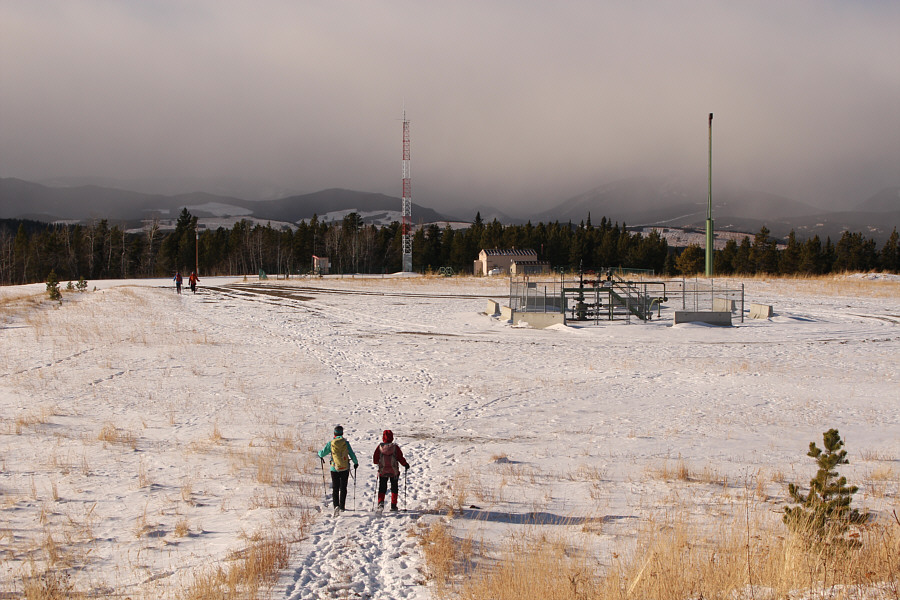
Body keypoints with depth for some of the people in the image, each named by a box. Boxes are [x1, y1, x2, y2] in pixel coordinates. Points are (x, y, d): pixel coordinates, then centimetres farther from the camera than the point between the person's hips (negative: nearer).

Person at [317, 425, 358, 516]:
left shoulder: (331, 443, -7)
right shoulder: (345, 443, -6)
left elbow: (322, 453, -2)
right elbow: (352, 454, -2)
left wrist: (320, 454, 23)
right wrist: (356, 463, 17)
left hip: (335, 469, 0)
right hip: (345, 469, 1)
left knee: (335, 489, 8)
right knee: (343, 488, 14)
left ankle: (336, 506, -11)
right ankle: (342, 507, 15)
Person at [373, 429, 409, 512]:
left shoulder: (380, 447, -7)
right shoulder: (395, 447, -10)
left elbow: (375, 459, 1)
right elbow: (400, 458, -5)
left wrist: (378, 463, 23)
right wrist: (405, 464, 13)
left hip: (382, 471, 0)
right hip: (394, 471, 0)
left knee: (382, 489, 8)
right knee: (394, 488, 15)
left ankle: (381, 503, -14)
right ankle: (393, 505, 15)